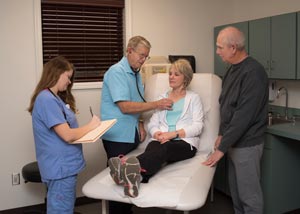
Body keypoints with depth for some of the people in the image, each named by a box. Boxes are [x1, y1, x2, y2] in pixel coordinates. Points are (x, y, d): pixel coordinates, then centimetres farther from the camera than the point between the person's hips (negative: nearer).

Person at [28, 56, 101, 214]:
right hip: (60, 168, -10)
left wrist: (88, 129, -2)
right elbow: (67, 135, -23)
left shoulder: (55, 98, 13)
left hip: (64, 165, 10)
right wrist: (91, 126, -8)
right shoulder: (46, 99, -19)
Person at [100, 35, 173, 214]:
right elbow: (125, 106, -21)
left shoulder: (136, 73, 13)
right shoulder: (116, 72, -14)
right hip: (117, 136, -8)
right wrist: (156, 104, -18)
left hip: (132, 134, 8)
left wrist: (140, 124, 8)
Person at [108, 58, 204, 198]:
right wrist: (157, 133, -9)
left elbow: (197, 126, 1)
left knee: (164, 149, -38)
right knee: (152, 148, -36)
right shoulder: (162, 97, 26)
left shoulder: (193, 98, 15)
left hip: (185, 142, -2)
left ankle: (133, 166, -68)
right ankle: (135, 178, -66)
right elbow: (152, 123, 16)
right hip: (161, 140, 3)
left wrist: (173, 134, -14)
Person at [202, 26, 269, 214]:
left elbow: (244, 115, -23)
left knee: (249, 194, 3)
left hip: (246, 144, -9)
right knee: (236, 191, 17)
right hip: (233, 141, 9)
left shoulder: (253, 72, -20)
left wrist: (222, 148, -20)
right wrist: (222, 134, 13)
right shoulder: (233, 69, 10)